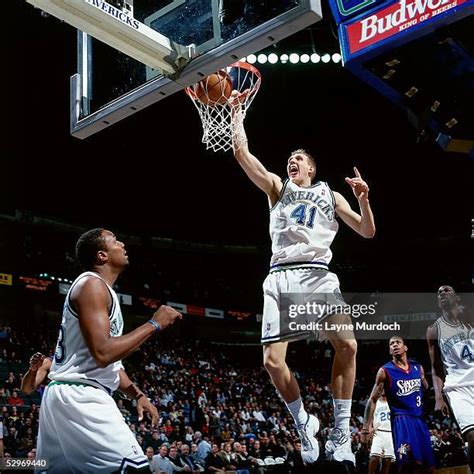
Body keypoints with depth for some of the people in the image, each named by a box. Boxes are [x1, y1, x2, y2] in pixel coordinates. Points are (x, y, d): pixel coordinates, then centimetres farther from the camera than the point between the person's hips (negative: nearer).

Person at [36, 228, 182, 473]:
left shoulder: (97, 288, 20)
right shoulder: (92, 284, -11)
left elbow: (109, 360, 24)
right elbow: (103, 353, -22)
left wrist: (137, 394, 16)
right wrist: (154, 324, -14)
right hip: (80, 396, -11)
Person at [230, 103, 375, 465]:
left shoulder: (330, 195, 22)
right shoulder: (277, 188, 21)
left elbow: (367, 232, 16)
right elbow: (241, 152, 10)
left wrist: (364, 199, -1)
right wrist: (238, 113, 12)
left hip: (317, 275, 0)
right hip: (281, 278, 0)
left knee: (347, 346, -17)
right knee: (273, 361, -11)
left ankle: (340, 437, -6)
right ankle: (305, 425, 12)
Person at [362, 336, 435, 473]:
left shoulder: (418, 367, 10)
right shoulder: (385, 371, -4)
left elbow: (427, 390, 25)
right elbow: (372, 400, -4)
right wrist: (366, 427, -10)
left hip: (419, 418, 6)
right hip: (401, 419, -6)